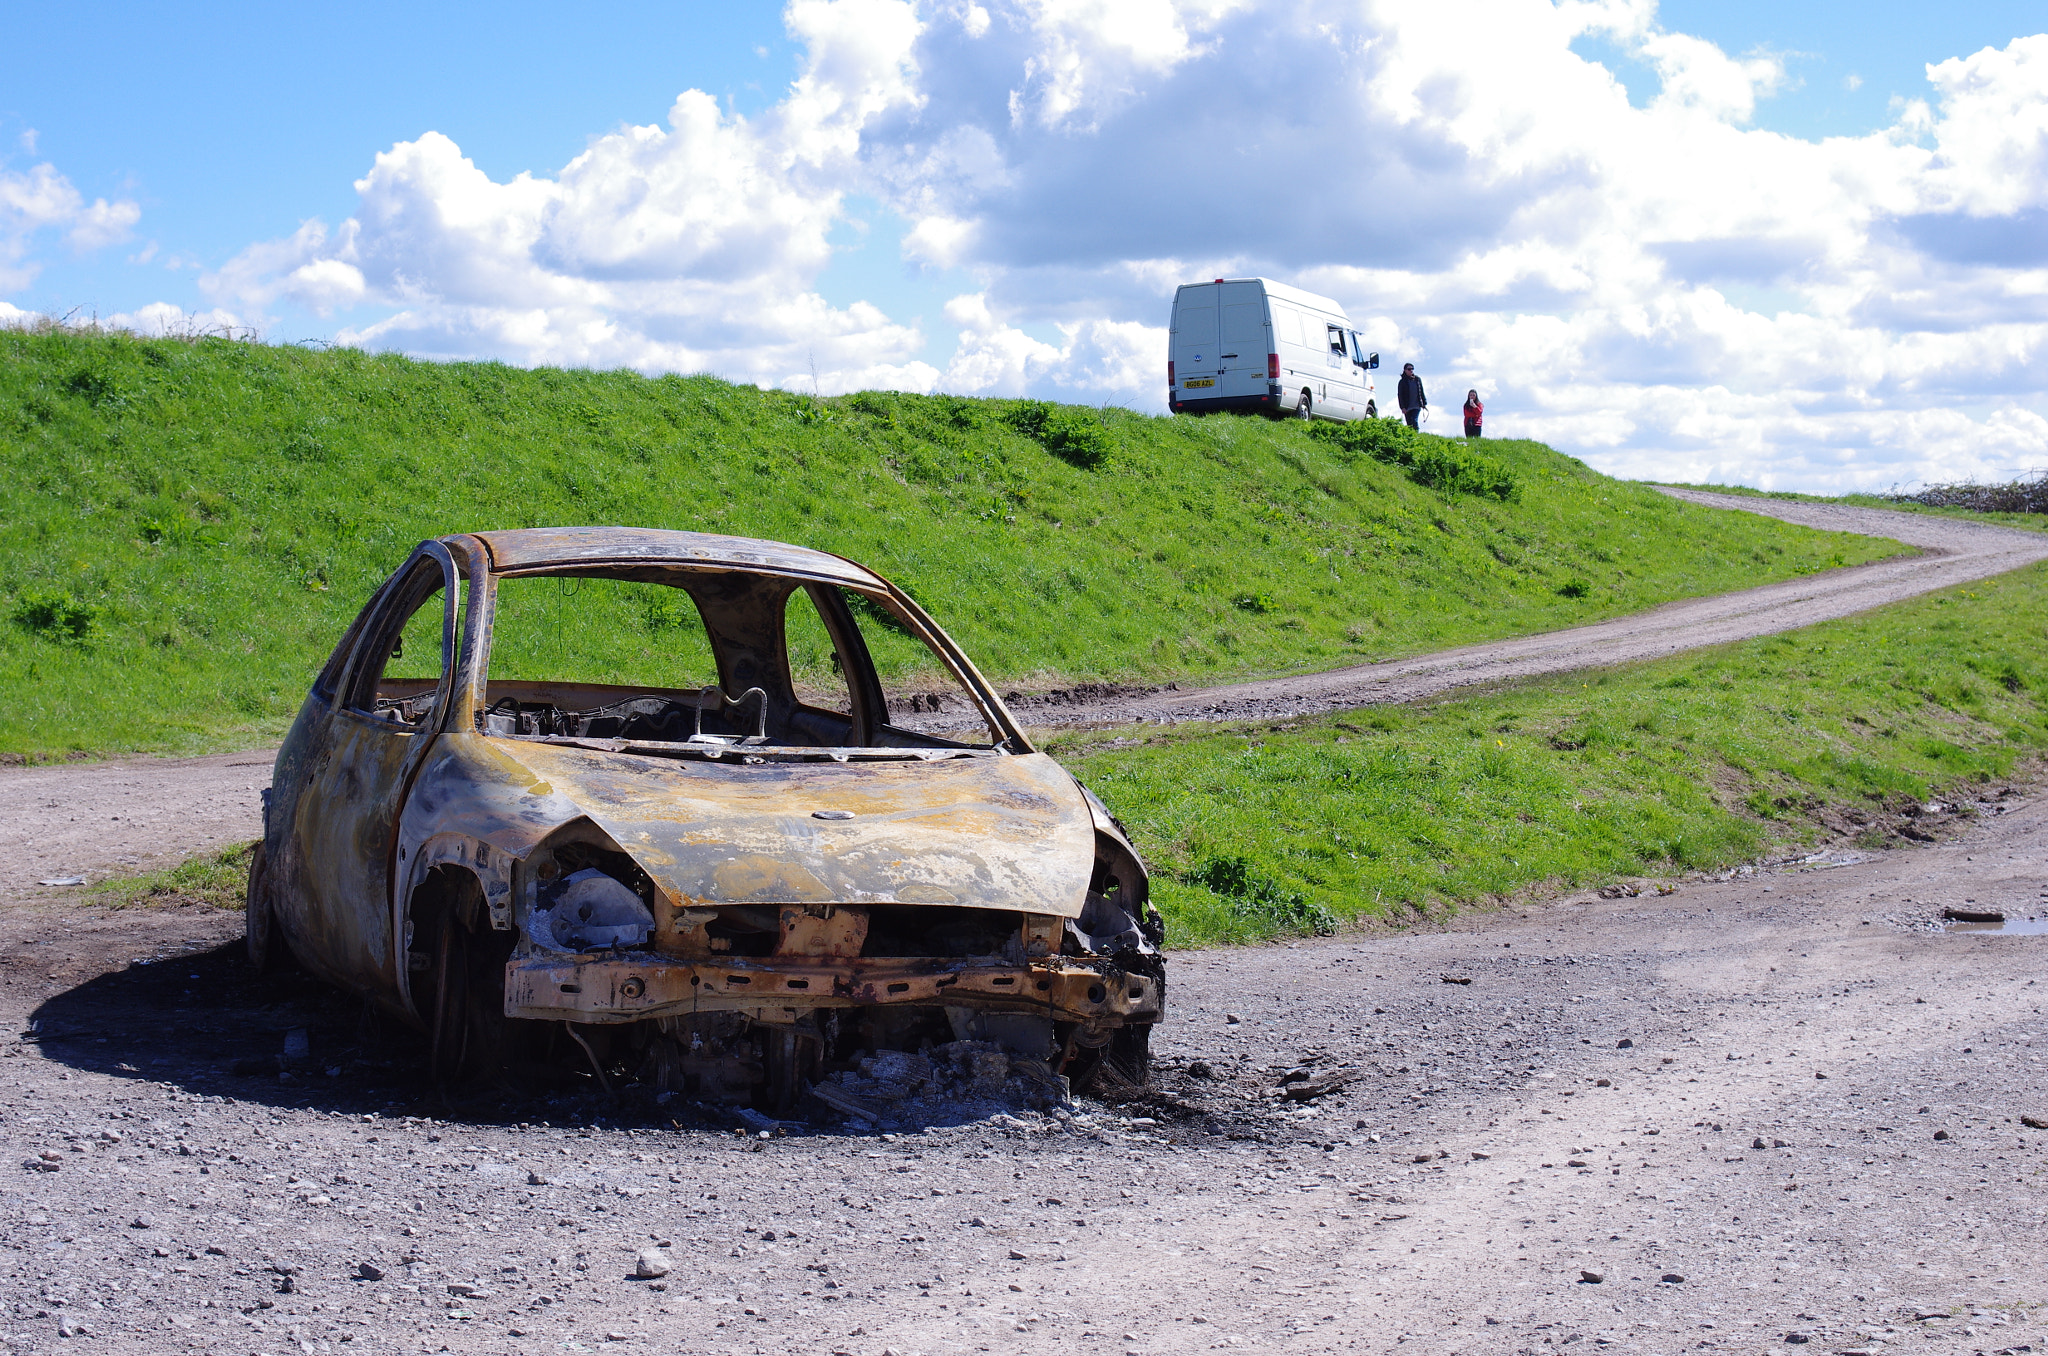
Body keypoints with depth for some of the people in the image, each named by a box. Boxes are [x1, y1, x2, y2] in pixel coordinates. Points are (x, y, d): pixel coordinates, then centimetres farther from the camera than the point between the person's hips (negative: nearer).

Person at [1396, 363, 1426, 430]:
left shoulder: (1417, 379, 8)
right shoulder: (1402, 382, 0)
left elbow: (1421, 392, 16)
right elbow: (1400, 396, -2)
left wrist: (1424, 403, 13)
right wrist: (1402, 407, -10)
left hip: (1417, 406, 1)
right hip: (1407, 407, -1)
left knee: (1415, 420, -17)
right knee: (1409, 424, 2)